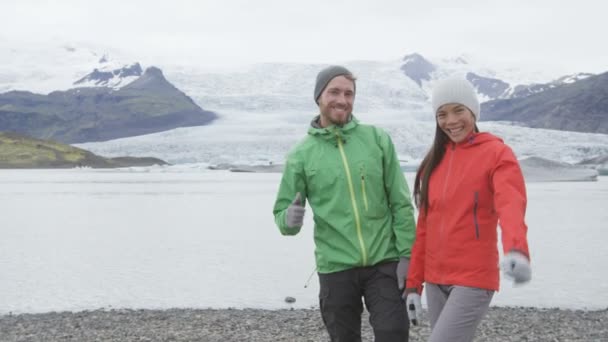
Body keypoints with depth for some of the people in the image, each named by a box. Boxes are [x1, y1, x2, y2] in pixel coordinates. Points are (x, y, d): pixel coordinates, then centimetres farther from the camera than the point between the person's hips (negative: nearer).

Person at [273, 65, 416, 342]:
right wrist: (290, 220, -21)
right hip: (336, 269, 0)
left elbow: (400, 202, 3)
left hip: (384, 263, 0)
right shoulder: (301, 154, 0)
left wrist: (407, 254, -3)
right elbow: (282, 213, 3)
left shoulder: (378, 139, 1)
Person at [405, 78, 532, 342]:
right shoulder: (434, 160, 12)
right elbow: (425, 226, 13)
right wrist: (414, 283, 10)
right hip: (435, 281, 6)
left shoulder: (497, 153, -7)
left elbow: (511, 206, -25)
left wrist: (516, 250, -44)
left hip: (474, 280, -6)